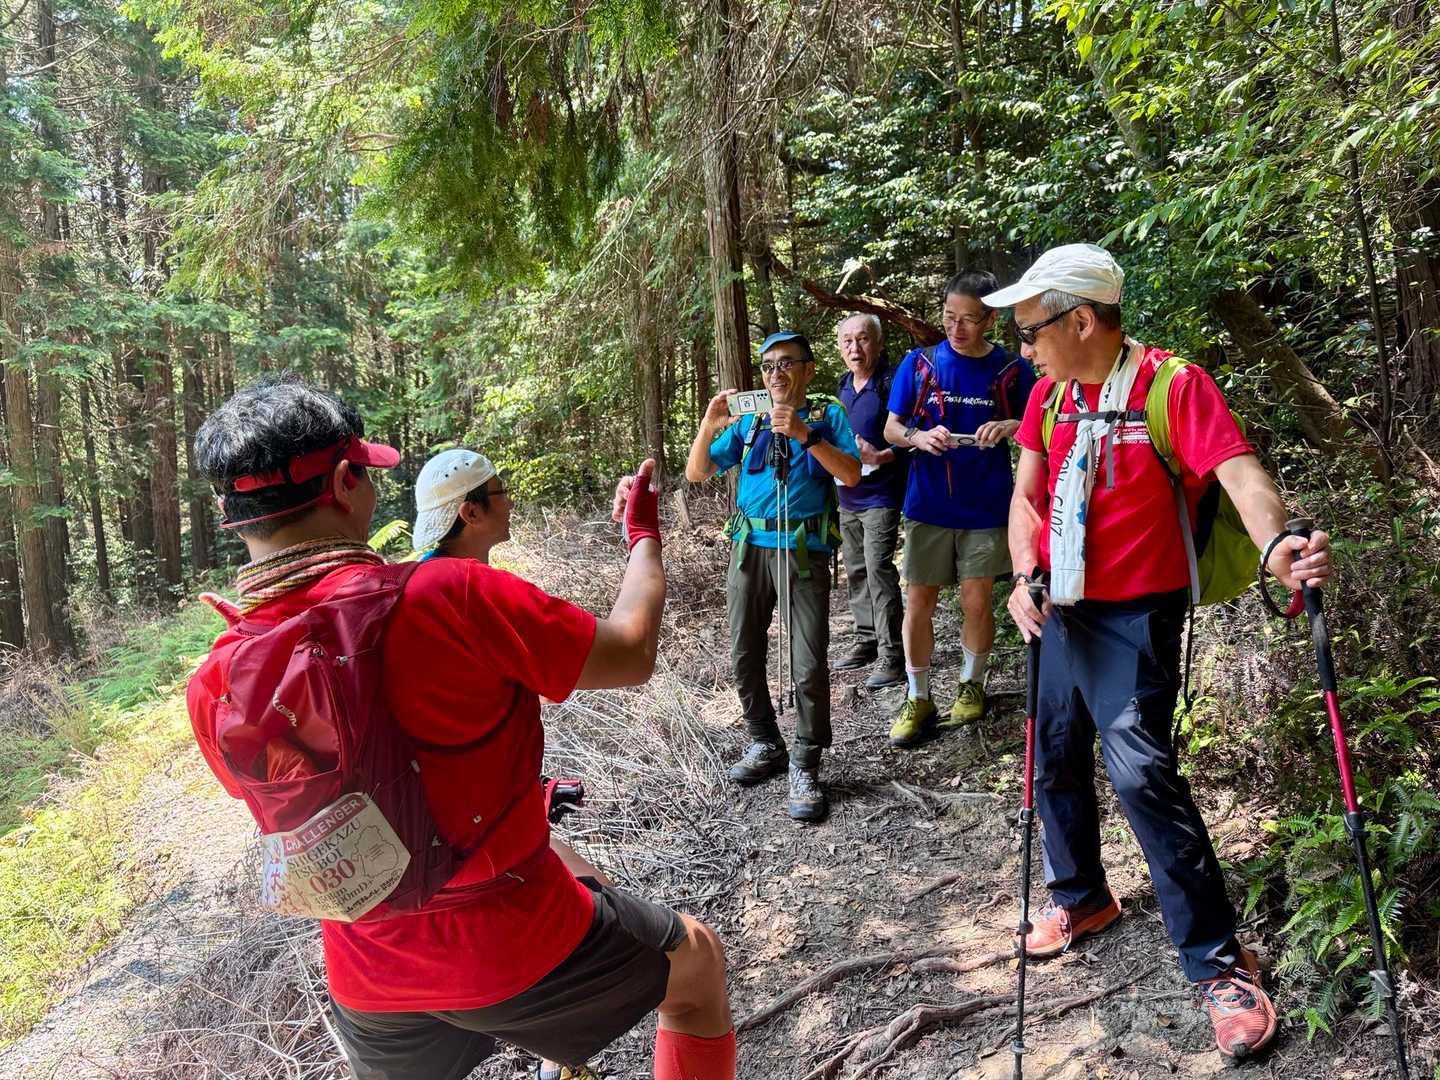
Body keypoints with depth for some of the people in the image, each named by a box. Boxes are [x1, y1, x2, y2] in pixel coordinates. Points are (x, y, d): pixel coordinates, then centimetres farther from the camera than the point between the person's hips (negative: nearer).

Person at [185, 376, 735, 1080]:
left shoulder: (213, 687, -11)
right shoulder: (449, 598, -27)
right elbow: (631, 654, -14)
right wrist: (644, 534, 3)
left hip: (372, 989, 5)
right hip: (521, 946, -4)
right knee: (697, 961, 23)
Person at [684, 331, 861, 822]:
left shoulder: (827, 416, 5)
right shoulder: (748, 421, 13)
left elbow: (851, 475, -9)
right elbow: (695, 474, 8)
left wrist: (806, 435, -20)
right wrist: (709, 426, -9)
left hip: (804, 549, -4)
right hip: (749, 547, 4)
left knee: (809, 665, -9)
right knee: (744, 657, 10)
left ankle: (805, 768, 2)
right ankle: (766, 745, 27)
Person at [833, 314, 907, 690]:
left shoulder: (892, 383, -12)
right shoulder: (844, 385, 12)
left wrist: (880, 457, -26)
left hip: (881, 495, -8)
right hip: (848, 496, 8)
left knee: (879, 571, -11)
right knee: (855, 572, 15)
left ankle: (892, 657, -5)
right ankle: (867, 641, 28)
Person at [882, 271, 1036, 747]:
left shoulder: (1012, 369, -1)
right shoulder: (919, 363, 0)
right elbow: (891, 428, 3)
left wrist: (1010, 427, -19)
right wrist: (919, 437, -19)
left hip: (985, 506, 0)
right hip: (928, 505, 1)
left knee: (976, 600, 6)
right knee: (918, 600, 1)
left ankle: (971, 684, 28)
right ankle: (918, 700, 13)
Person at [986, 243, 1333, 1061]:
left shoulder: (1174, 384, -16)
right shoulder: (1050, 394, 3)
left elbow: (1241, 472, -26)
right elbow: (1027, 494, 3)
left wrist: (1276, 545, -46)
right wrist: (1025, 576, -12)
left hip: (1135, 616, -7)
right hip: (1063, 610, 7)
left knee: (1141, 770, -14)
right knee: (1057, 758, 16)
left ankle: (1220, 962, 1)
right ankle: (1081, 896, 40)